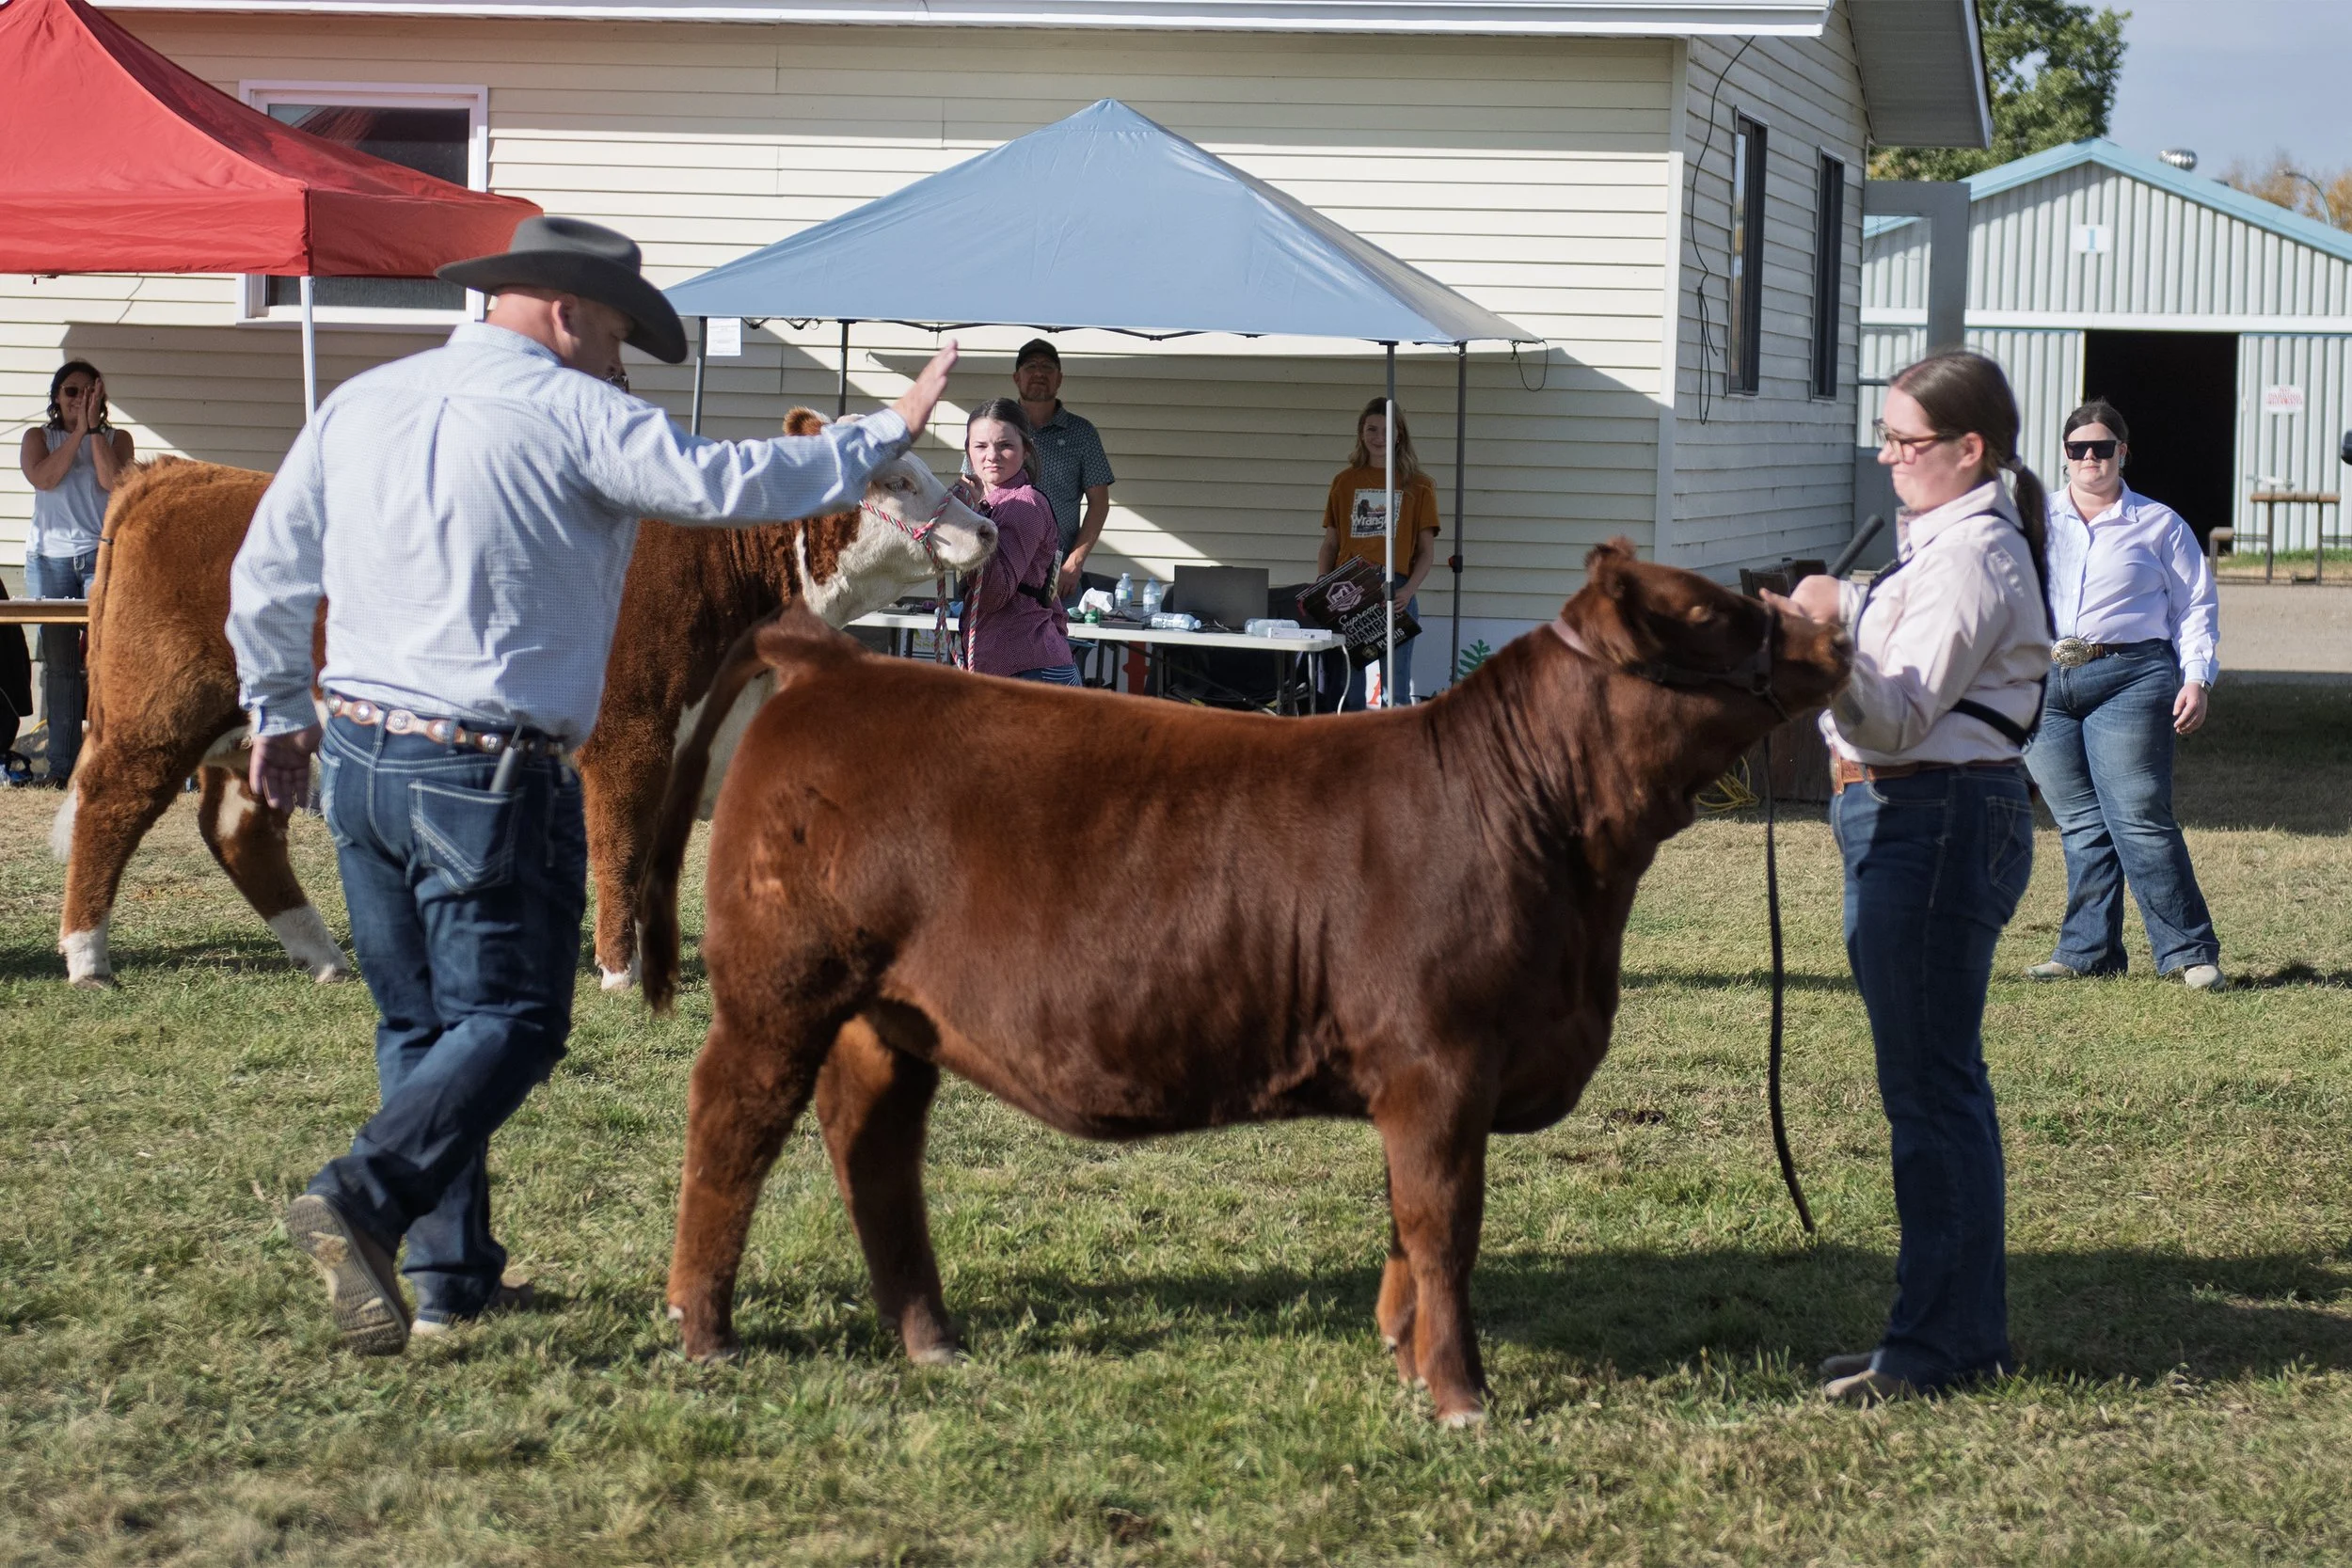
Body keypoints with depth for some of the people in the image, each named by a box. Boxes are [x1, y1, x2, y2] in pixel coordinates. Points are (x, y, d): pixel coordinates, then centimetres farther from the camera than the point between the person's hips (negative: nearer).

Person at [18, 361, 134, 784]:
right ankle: (61, 765, -1)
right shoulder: (39, 438, 13)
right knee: (58, 663, -2)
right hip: (50, 558, 1)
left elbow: (114, 482, -8)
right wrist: (79, 430, -7)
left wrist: (94, 427, -7)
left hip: (102, 555, -1)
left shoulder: (117, 439, 11)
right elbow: (44, 478, -7)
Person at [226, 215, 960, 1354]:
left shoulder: (359, 406, 10)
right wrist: (890, 430, -2)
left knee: (419, 1021, 15)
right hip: (492, 777, -7)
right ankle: (362, 1199, -20)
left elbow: (266, 575, 15)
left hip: (356, 759, 7)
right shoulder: (569, 415, -10)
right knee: (512, 1020, -1)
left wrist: (277, 710, 29)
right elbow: (728, 483, -14)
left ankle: (452, 1273, 16)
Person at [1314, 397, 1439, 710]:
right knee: (1343, 683, 0)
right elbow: (1330, 545, 15)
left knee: (1396, 683, -4)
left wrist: (1409, 590, -12)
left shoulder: (1418, 485, 7)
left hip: (1395, 593, -2)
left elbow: (1427, 551, 5)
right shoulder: (1345, 482, 14)